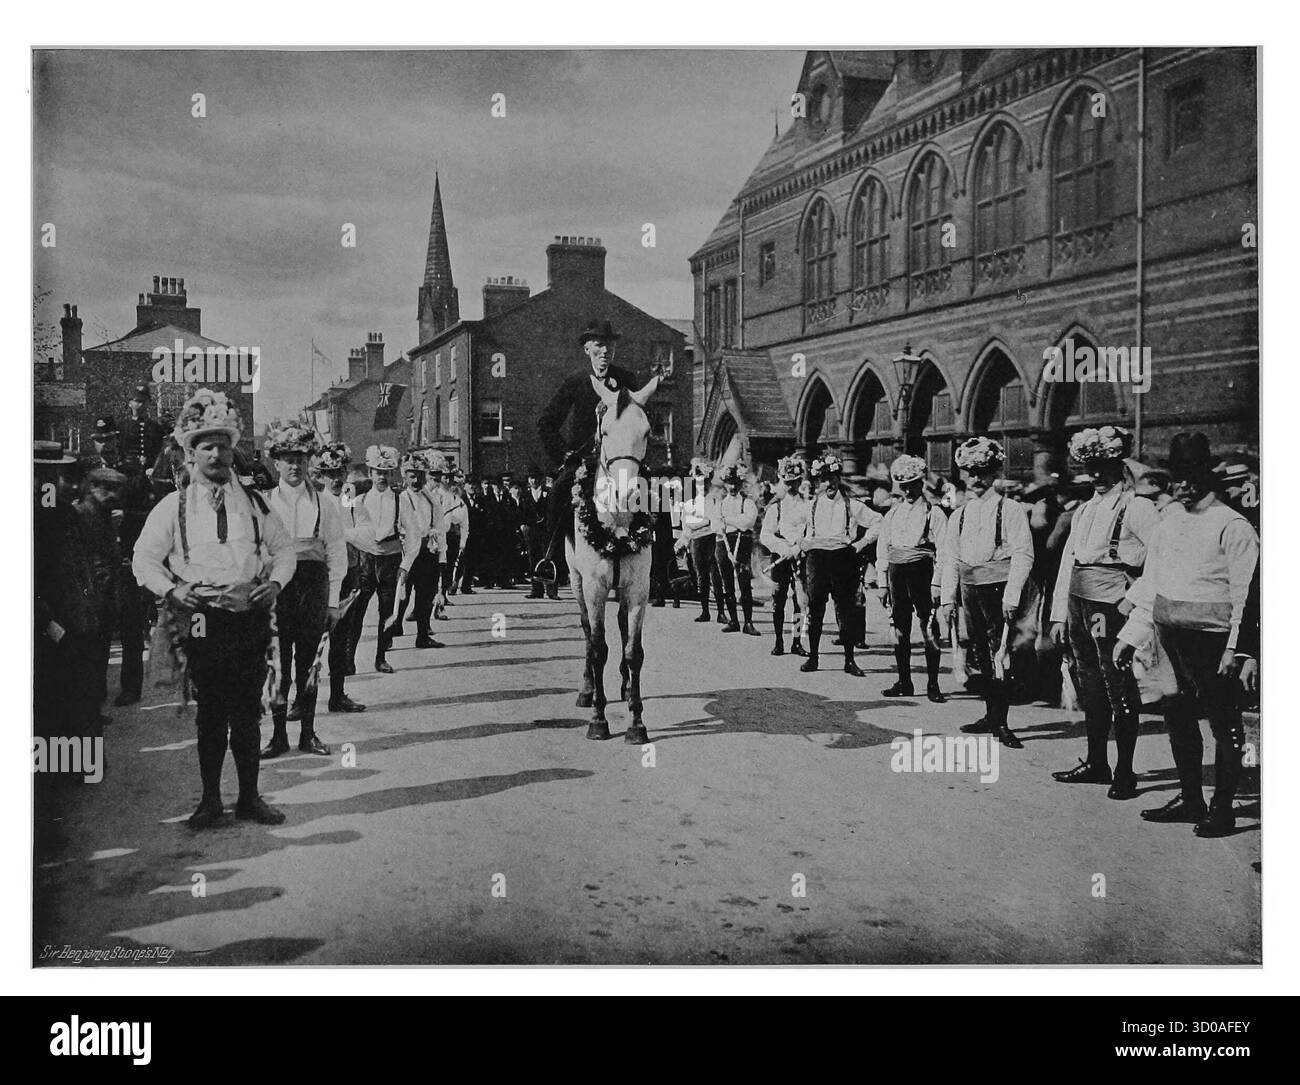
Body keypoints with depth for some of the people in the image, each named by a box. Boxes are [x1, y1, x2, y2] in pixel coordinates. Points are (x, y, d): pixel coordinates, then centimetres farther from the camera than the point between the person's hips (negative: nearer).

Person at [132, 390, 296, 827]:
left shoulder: (254, 503, 10)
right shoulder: (174, 506, 3)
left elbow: (285, 548, 16)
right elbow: (144, 558, 5)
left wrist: (275, 581, -2)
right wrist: (170, 589, -11)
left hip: (250, 616, 2)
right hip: (202, 620, -2)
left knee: (247, 713, 6)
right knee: (210, 714, 4)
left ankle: (249, 797, 17)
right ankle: (210, 800, 16)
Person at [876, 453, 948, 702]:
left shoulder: (934, 513, 1)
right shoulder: (892, 514, 16)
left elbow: (943, 551, -4)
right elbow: (882, 549, 17)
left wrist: (936, 583, -12)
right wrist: (882, 583, 9)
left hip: (922, 572, -5)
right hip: (896, 574, 5)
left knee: (929, 630, -5)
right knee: (899, 629, 7)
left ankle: (933, 685, 0)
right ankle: (904, 682, 16)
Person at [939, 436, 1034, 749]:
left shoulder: (1011, 510, -4)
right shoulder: (959, 516, 14)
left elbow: (1023, 555, -10)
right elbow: (950, 559, 15)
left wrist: (1012, 595, -17)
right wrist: (948, 598, 8)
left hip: (999, 588, -6)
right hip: (970, 590, 6)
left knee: (999, 654, -7)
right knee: (981, 654, 11)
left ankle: (1000, 722, -2)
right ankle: (991, 716, 21)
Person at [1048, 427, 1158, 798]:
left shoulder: (1136, 508, -4)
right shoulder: (1083, 511, 17)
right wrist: (1059, 613, 13)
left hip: (1113, 604, -7)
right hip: (1079, 604, 7)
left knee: (1120, 690, -2)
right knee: (1091, 687, 13)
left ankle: (1124, 772, 4)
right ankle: (1096, 763, 23)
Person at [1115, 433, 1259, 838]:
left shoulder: (1232, 526, -8)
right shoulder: (1167, 523, 13)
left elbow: (1245, 592, -12)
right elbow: (1150, 585, 16)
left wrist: (1235, 647, -18)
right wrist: (1132, 636, 12)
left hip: (1211, 637, -7)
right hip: (1170, 635, 7)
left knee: (1224, 723, 2)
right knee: (1178, 716, 13)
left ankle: (1222, 808, 11)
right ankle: (1190, 798, 26)